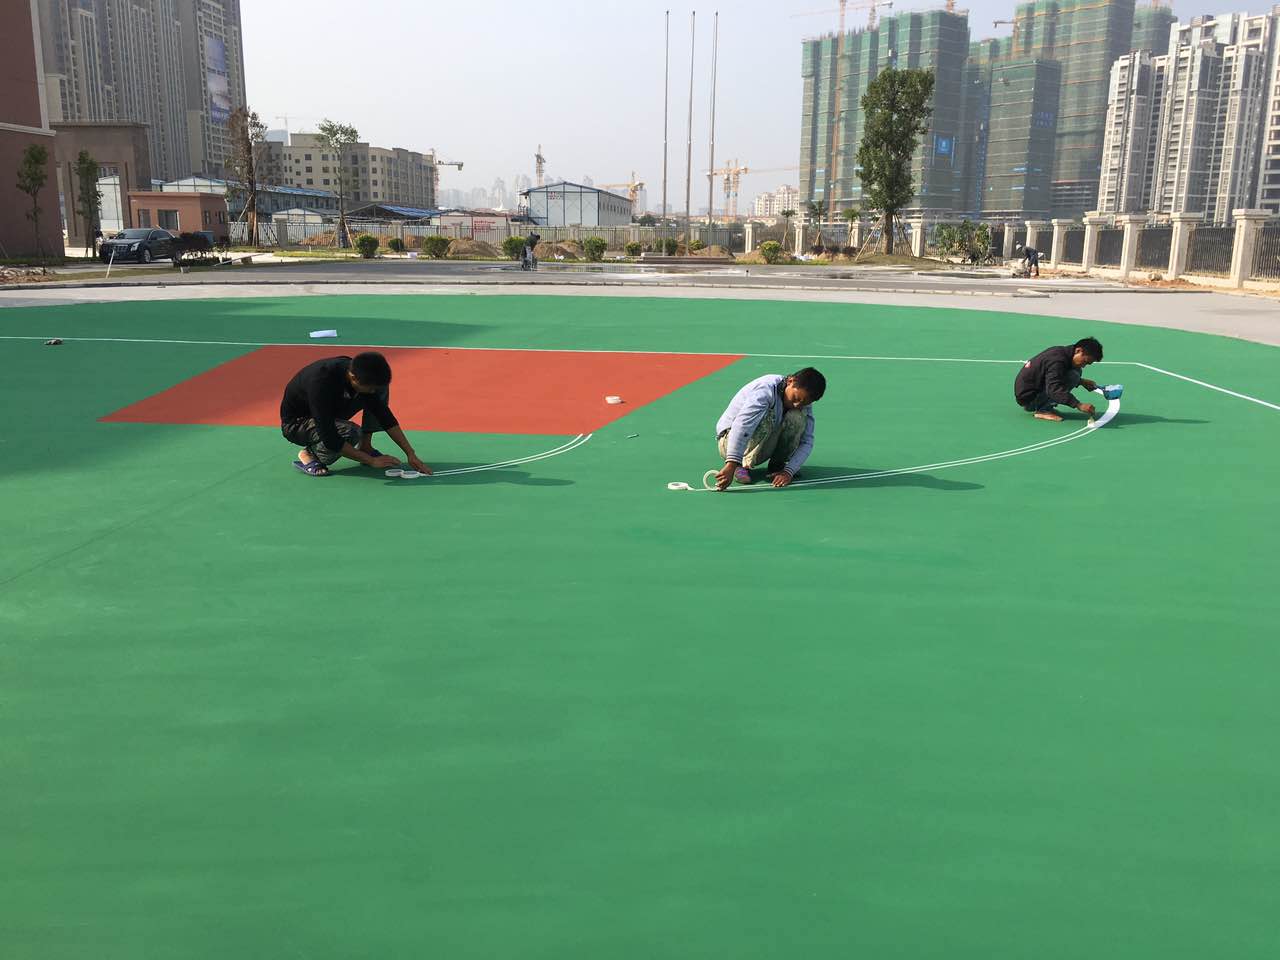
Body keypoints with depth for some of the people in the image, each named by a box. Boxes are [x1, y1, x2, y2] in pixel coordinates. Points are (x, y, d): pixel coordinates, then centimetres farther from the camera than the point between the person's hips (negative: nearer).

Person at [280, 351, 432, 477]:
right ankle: (308, 454, -9)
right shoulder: (320, 382, -38)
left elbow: (384, 415, -7)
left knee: (382, 388, -9)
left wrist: (410, 454, -11)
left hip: (330, 415, 7)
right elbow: (330, 439, -36)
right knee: (351, 433, -37)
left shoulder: (358, 372, -18)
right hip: (295, 423, -7)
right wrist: (371, 461, -31)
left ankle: (365, 447, -2)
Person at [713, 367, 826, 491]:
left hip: (762, 448, 6)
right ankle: (743, 465, -20)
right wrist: (731, 465, -53)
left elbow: (807, 442, -10)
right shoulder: (766, 389, -29)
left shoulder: (803, 403, -8)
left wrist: (789, 471, -27)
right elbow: (741, 426, -43)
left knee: (798, 416, -20)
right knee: (768, 415, -36)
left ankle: (778, 464, -5)